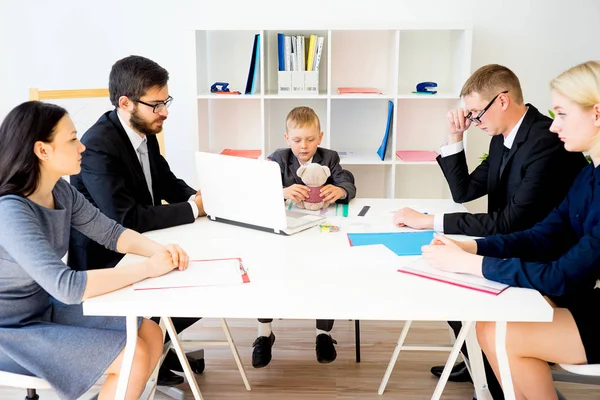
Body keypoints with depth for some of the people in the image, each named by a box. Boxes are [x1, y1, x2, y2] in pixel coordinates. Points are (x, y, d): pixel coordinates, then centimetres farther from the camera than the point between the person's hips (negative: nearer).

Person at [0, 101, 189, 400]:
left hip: (47, 308, 8)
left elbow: (110, 232, 2)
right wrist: (147, 267, -30)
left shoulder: (62, 192, -5)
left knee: (151, 336, 2)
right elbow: (66, 286, -37)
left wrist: (159, 250, -18)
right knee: (134, 356, -14)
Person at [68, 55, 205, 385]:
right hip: (105, 259, -8)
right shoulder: (98, 147, -27)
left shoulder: (144, 132, -1)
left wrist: (198, 197, -10)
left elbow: (168, 183, 11)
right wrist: (192, 209, -25)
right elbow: (125, 219, -32)